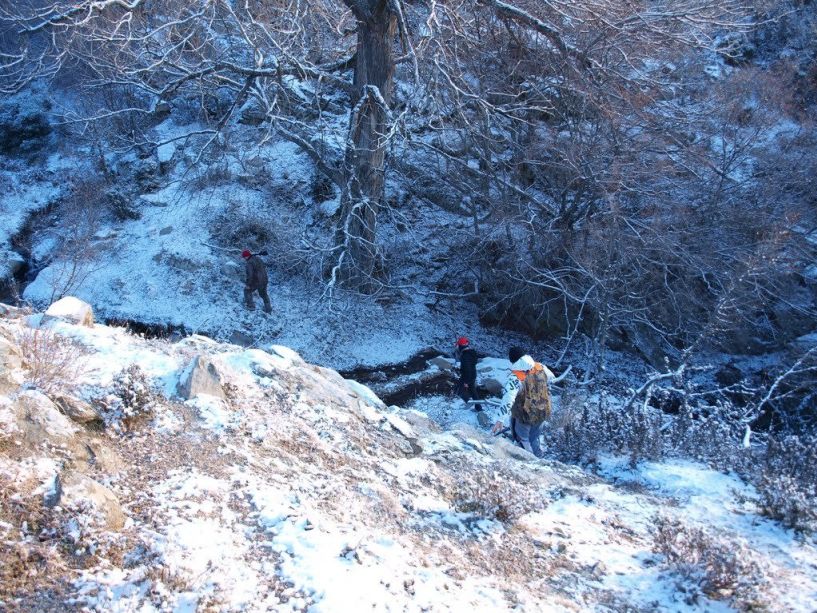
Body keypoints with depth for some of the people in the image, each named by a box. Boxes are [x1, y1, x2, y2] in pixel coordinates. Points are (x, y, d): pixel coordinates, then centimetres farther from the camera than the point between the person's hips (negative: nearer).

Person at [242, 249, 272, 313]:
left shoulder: (249, 263, -17)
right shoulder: (259, 259, 9)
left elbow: (250, 275, -23)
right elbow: (264, 268, 18)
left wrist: (248, 284, -15)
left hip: (256, 282, -7)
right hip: (264, 280, 7)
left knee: (247, 291, 16)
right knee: (263, 294, 25)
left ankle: (251, 306, 14)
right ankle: (268, 308, 29)